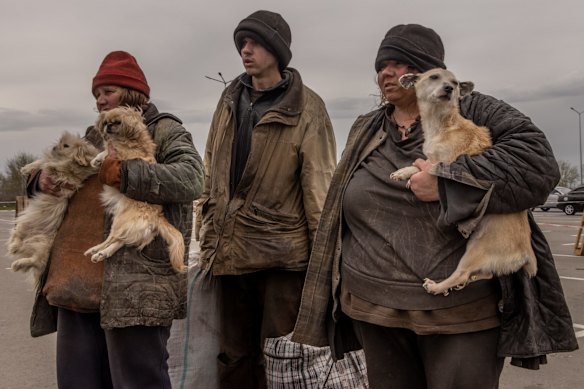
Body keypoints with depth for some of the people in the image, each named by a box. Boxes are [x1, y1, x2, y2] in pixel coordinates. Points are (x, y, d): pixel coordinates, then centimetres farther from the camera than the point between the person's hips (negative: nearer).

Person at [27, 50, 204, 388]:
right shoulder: (95, 136, 23)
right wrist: (43, 180, 7)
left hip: (136, 282, -7)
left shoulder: (164, 131, 2)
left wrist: (124, 174, -18)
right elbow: (65, 177, 30)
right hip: (78, 279, 7)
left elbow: (191, 179, -16)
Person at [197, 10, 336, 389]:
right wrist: (209, 237, 13)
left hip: (283, 253, -5)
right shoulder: (230, 101, 11)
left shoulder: (306, 108, -6)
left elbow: (319, 186, -9)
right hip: (231, 253, 6)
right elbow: (212, 175, 15)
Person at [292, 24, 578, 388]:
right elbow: (339, 218, 16)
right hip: (376, 310, 4)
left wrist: (447, 182, -22)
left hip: (463, 313, -4)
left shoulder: (473, 111, -2)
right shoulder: (365, 132, 11)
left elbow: (537, 161, -15)